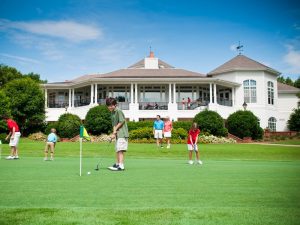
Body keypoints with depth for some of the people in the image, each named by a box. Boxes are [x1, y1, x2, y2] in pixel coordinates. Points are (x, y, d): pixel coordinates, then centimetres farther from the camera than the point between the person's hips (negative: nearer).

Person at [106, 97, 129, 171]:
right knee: (117, 150, 16)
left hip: (122, 134, -9)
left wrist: (115, 130, -7)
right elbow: (114, 124, 12)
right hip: (117, 134, 9)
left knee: (120, 150, -16)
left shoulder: (118, 111, -10)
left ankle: (121, 166, -20)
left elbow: (121, 122, -14)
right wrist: (114, 132, -3)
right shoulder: (112, 112, 15)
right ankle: (117, 164, 28)